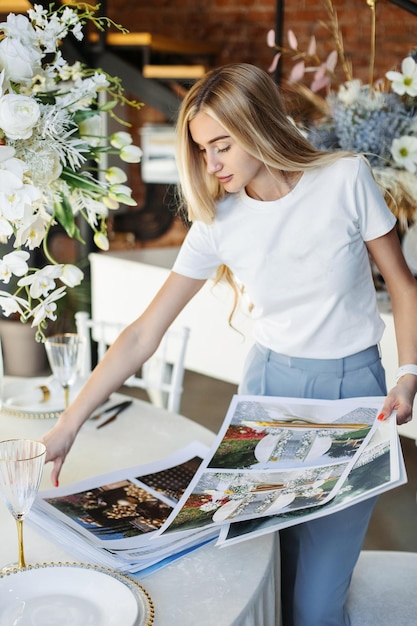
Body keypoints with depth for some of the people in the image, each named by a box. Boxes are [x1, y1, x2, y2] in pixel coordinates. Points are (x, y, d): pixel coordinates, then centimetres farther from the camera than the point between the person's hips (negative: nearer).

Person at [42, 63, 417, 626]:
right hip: (270, 382, 2)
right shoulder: (218, 222, -6)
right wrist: (67, 426, -11)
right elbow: (143, 334, -7)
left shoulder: (347, 180, -11)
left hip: (353, 388, -2)